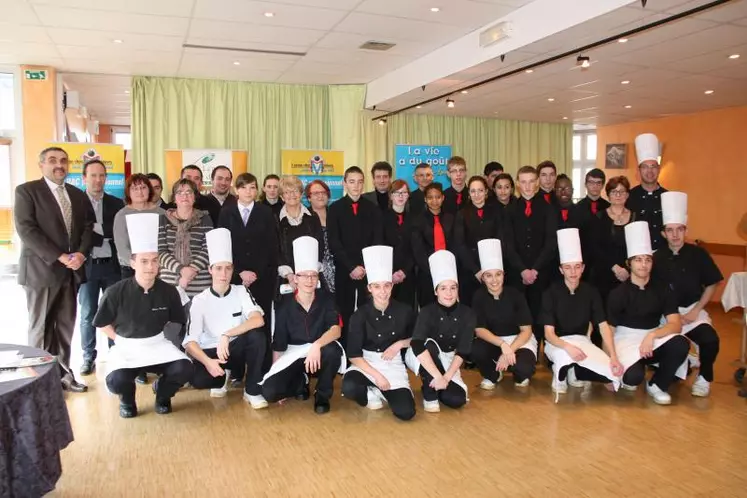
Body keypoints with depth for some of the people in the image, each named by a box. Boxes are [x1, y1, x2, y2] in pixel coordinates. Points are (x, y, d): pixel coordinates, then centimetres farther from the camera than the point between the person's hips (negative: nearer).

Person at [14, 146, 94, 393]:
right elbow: (26, 229, -12)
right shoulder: (26, 191, -2)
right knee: (40, 327, 3)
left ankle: (62, 373, 18)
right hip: (41, 270, -5)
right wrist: (59, 257, -17)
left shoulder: (78, 195, 14)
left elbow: (89, 226, 9)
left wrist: (81, 254, -10)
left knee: (65, 326, 9)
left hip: (71, 270, 5)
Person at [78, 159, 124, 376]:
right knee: (88, 314, 6)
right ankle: (89, 357, 18)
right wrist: (105, 236, -13)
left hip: (112, 265, 1)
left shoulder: (117, 204, 7)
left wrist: (95, 230, -12)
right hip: (87, 266, -1)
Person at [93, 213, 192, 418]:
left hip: (158, 345, 1)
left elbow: (176, 321, 9)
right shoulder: (116, 292, -12)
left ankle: (162, 393, 12)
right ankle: (127, 399, 11)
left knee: (184, 370, -26)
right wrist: (121, 340, -4)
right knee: (116, 382, -31)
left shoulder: (168, 291, -8)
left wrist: (157, 336, 2)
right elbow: (102, 324, 3)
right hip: (126, 347, -1)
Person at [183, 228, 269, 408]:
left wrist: (226, 336, -32)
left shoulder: (241, 292, -7)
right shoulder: (200, 300, -9)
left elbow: (258, 320, -24)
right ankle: (223, 376, 7)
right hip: (211, 353, 0)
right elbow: (189, 341, -16)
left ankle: (252, 391, -14)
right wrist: (208, 361, -34)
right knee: (198, 380, -32)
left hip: (236, 349, 1)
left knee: (257, 334, -31)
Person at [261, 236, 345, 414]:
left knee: (333, 351, -37)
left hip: (320, 355, 0)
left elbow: (336, 330, -21)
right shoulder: (286, 305, -5)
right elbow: (278, 344, 0)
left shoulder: (326, 298, -6)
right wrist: (275, 373, 0)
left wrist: (317, 345, -40)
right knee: (269, 391, -24)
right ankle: (301, 382, 12)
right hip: (293, 356, 1)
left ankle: (323, 396, -8)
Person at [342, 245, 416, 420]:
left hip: (394, 365, 1)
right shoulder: (360, 315, -9)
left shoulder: (404, 311, -4)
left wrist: (400, 344, -9)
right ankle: (373, 394, 1)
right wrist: (376, 375, -19)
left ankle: (385, 391, 13)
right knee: (349, 388, -34)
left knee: (406, 412, -20)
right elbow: (353, 355, -9)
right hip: (366, 364, -1)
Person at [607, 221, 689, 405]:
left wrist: (651, 336, -28)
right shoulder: (618, 293, -8)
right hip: (626, 339, -3)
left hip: (654, 338, 3)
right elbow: (608, 330, -6)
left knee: (681, 344, -30)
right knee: (634, 376, -33)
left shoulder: (662, 290, 0)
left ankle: (657, 385, -5)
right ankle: (627, 376, 9)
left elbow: (676, 325, -10)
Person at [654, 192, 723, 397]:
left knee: (710, 340, -28)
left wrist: (695, 311, -6)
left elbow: (711, 285, 3)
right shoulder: (657, 258, -5)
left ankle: (704, 378, 3)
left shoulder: (698, 254, -5)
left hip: (692, 309, 0)